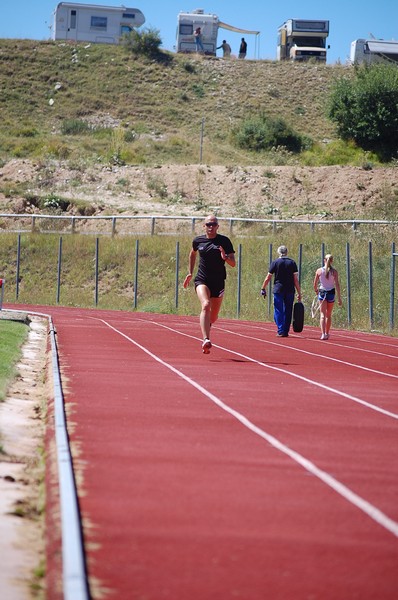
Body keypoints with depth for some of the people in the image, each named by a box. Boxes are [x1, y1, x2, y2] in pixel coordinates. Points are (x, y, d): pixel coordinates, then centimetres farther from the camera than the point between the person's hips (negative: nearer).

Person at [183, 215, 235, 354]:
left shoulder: (224, 241, -2)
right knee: (206, 305, -28)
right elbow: (193, 254, 26)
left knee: (213, 317, 10)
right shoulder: (198, 241, 3)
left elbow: (233, 263, -2)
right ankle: (206, 340, -38)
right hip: (202, 280, -1)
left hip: (218, 282, 1)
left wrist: (225, 257, -23)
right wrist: (190, 273, 24)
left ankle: (206, 324, 47)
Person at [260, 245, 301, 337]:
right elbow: (296, 279, 1)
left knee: (278, 311, 1)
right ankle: (285, 331, 9)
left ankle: (280, 331, -9)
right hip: (290, 291, 2)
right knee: (288, 311, 9)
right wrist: (299, 293, 4)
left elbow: (268, 278, 2)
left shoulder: (275, 263, 1)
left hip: (278, 290, -2)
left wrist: (263, 288, 13)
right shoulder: (292, 263, 4)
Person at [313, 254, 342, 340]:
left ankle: (323, 334, -20)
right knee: (329, 315, 16)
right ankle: (327, 333, 24)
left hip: (322, 292, -1)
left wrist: (316, 291, 23)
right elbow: (337, 285, -7)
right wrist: (339, 298, -4)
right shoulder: (334, 271, -5)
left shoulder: (319, 271, -4)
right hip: (331, 292, 1)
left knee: (323, 314, -3)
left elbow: (315, 285, 2)